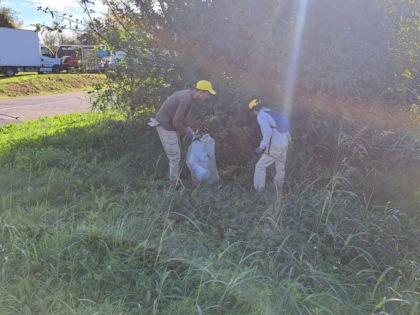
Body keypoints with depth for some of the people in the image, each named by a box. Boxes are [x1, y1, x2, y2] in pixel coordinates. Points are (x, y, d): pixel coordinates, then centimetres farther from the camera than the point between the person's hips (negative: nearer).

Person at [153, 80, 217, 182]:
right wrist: (188, 133, -10)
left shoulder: (187, 95, 6)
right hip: (166, 126, -10)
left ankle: (176, 178, 27)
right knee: (175, 156, -4)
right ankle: (174, 182, 7)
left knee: (176, 154, 16)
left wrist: (188, 128, 8)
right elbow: (176, 122, -24)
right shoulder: (186, 99, -25)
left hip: (169, 124, 10)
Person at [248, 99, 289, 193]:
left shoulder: (261, 116, -10)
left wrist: (261, 147, -17)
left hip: (275, 146, -9)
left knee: (260, 166, 3)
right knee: (280, 169, 17)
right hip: (284, 144, 9)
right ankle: (277, 193, 26)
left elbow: (268, 132, -24)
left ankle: (259, 192, 4)